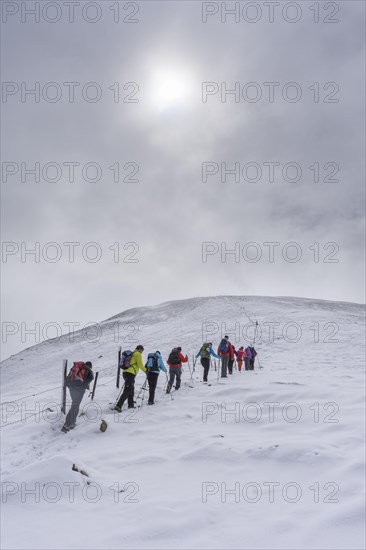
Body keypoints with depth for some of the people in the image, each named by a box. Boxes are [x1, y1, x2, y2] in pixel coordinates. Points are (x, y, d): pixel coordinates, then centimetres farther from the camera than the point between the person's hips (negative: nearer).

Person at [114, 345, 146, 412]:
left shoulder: (131, 354, 23)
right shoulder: (138, 354, -1)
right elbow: (140, 364, -5)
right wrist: (145, 370, 9)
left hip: (125, 372, 9)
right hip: (131, 374, -9)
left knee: (131, 389, 22)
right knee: (127, 391, -11)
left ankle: (131, 404, 29)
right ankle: (118, 406, -19)